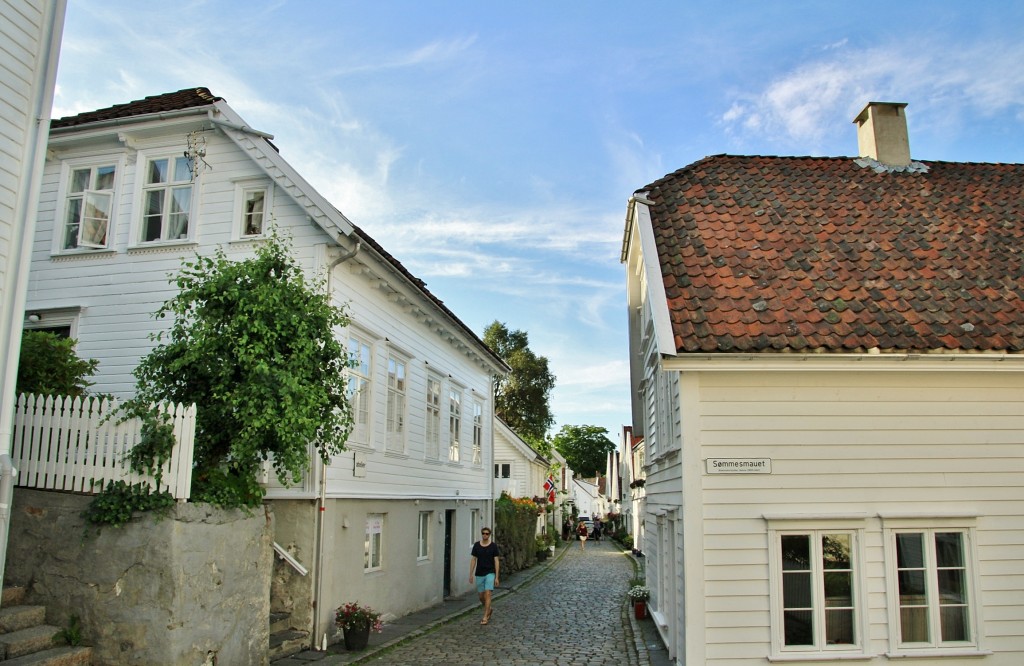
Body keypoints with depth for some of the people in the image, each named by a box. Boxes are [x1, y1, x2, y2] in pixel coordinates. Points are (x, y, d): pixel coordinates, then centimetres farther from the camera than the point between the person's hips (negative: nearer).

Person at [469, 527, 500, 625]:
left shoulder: (493, 546, -4)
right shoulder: (476, 545, 2)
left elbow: (496, 561, -4)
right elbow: (473, 560, 6)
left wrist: (497, 577, -7)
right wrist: (471, 574, 2)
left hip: (490, 573, -3)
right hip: (479, 574, 3)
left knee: (487, 594, -14)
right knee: (481, 596, 9)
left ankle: (485, 617, -8)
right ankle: (489, 609, 37)